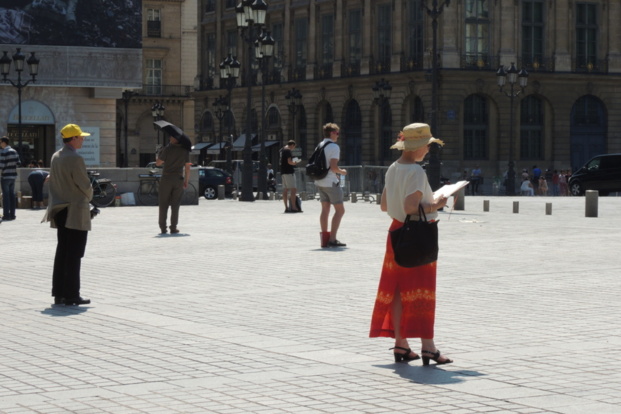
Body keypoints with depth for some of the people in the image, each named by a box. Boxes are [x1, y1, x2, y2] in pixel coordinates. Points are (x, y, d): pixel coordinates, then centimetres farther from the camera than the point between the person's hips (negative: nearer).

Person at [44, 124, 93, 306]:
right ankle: (71, 295, -3)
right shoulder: (75, 159, -17)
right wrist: (88, 197, 5)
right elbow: (85, 185, -15)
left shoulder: (55, 157, 9)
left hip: (60, 211, 8)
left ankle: (59, 294, 14)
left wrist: (55, 204, 16)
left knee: (62, 252, 12)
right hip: (75, 212, -8)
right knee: (74, 255, -4)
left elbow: (53, 182, 13)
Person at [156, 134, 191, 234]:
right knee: (175, 205, 6)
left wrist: (159, 155, 15)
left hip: (166, 179, -2)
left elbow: (158, 163, -4)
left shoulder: (168, 149, -9)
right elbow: (187, 168, 1)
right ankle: (173, 228, 3)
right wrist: (186, 181, 9)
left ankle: (163, 228, 3)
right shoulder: (185, 151, 1)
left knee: (163, 205, 5)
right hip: (179, 180, 2)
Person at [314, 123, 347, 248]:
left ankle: (324, 239, 9)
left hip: (319, 182, 8)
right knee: (340, 210, -2)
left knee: (325, 209, 11)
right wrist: (342, 172, -3)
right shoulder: (334, 147, -13)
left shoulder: (319, 146, 11)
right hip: (330, 182, -8)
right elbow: (333, 167, -20)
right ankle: (332, 239, -9)